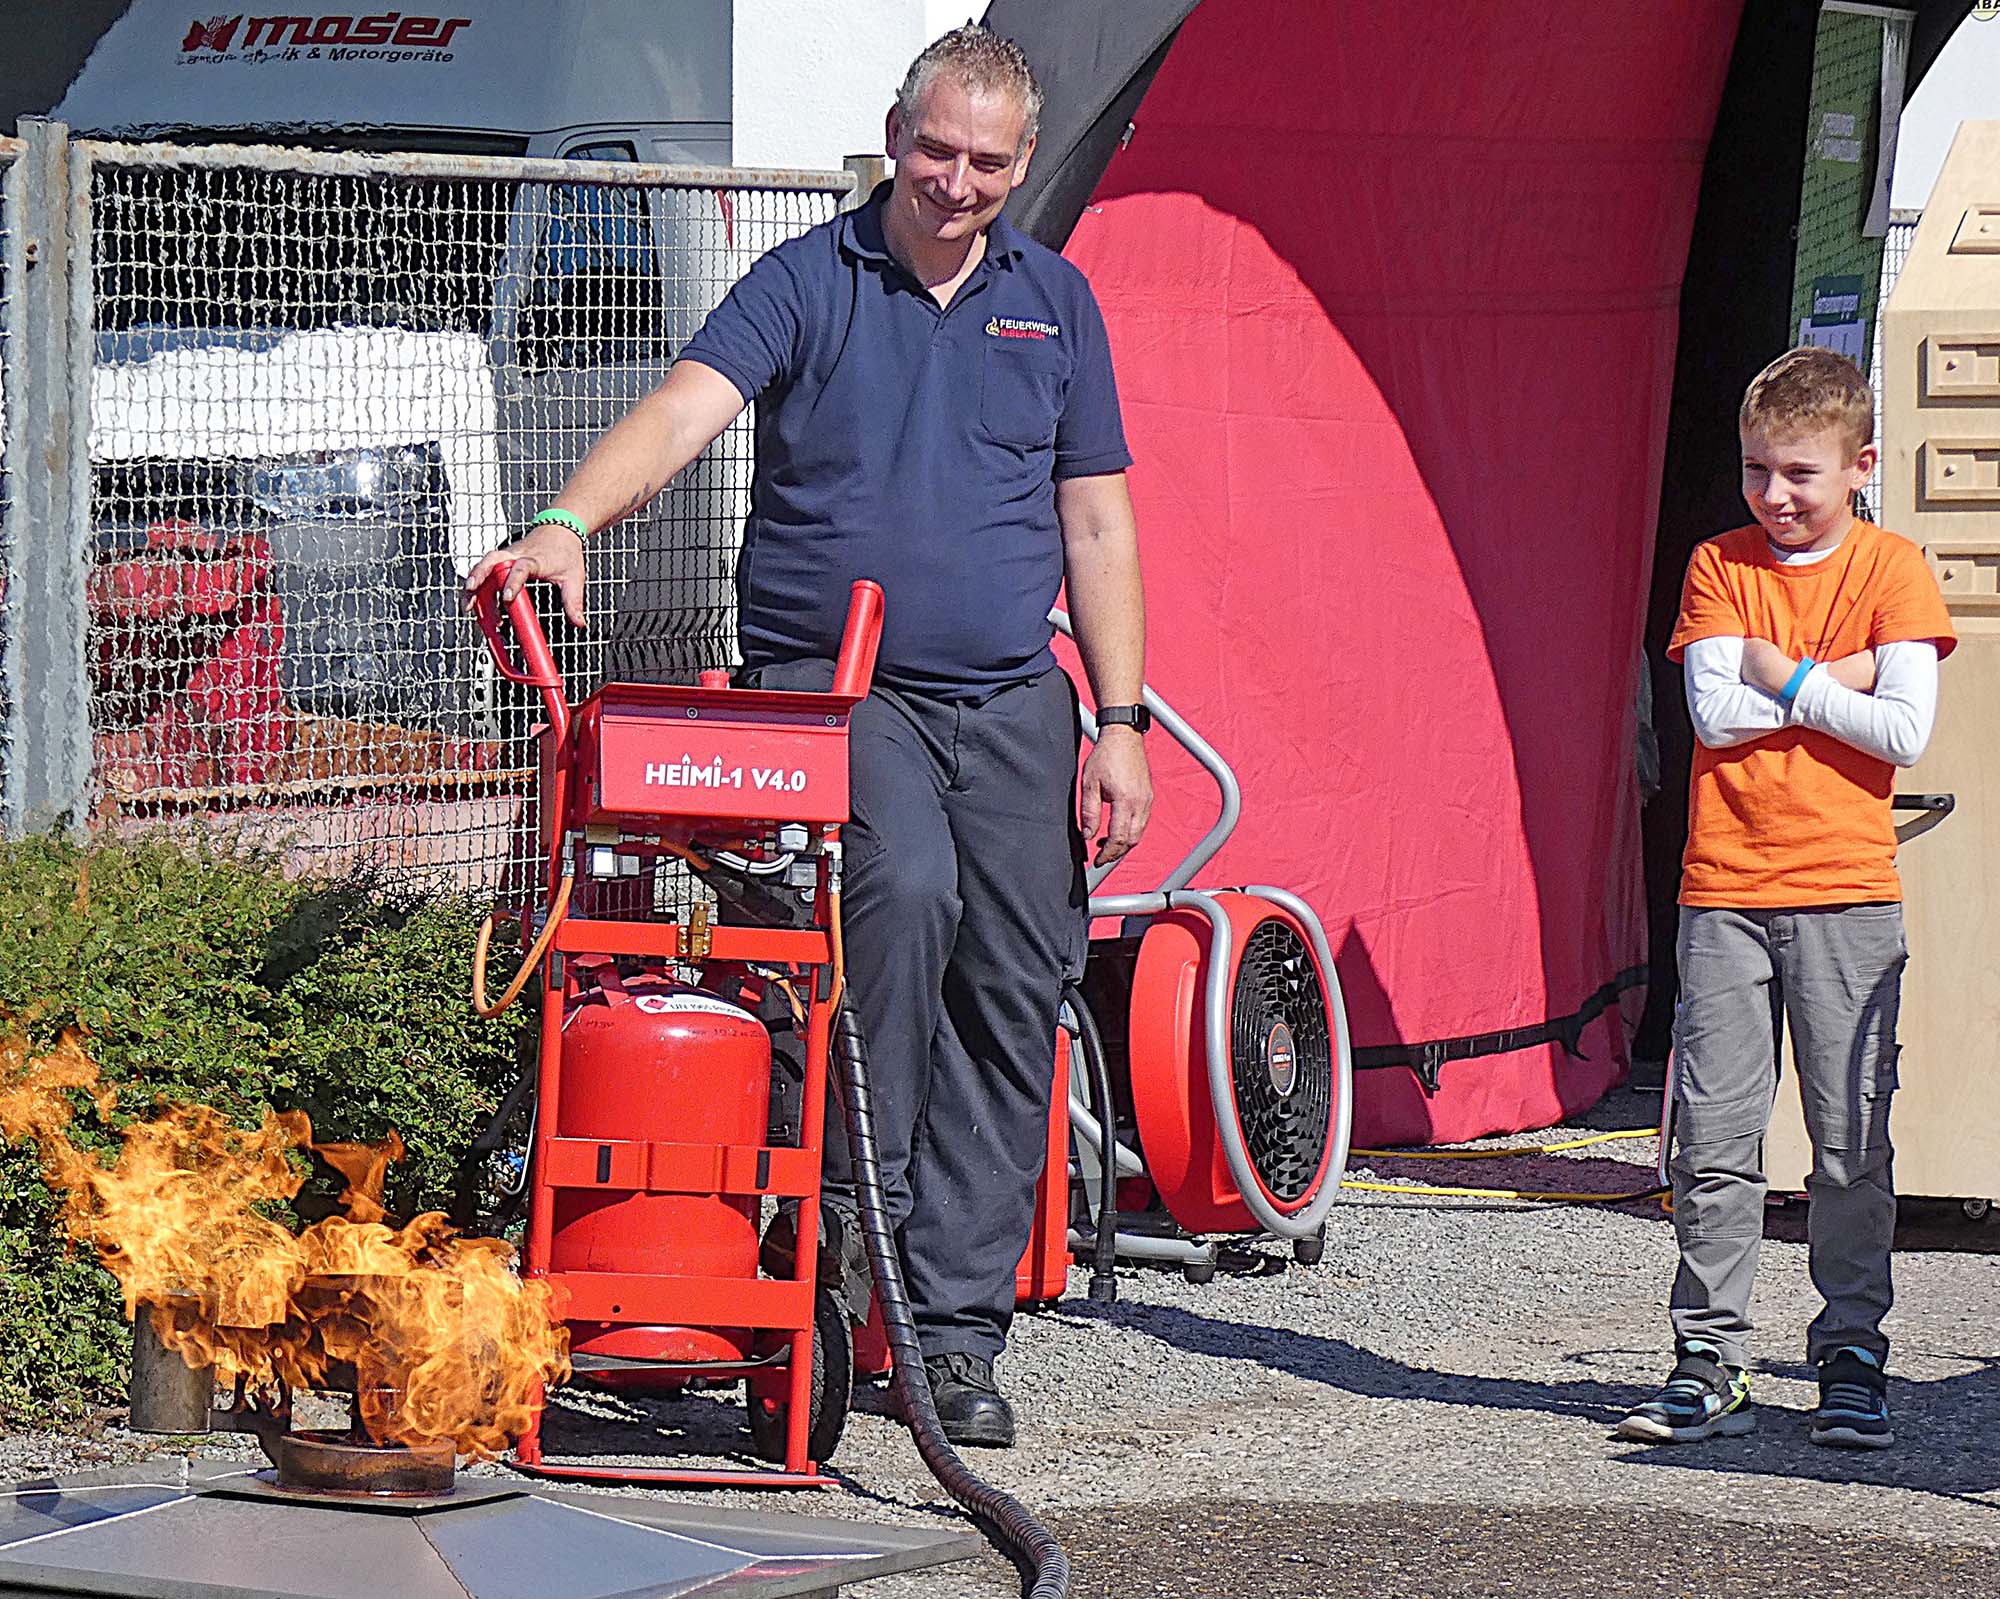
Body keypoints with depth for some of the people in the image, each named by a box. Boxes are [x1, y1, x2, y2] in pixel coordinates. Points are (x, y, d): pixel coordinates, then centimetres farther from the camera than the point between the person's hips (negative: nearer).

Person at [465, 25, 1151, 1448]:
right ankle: (851, 1195, -18)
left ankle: (957, 1330, 7)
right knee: (905, 882, -31)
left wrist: (1121, 726, 7)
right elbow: (684, 412, -17)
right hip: (830, 686, -4)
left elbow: (1096, 526, 13)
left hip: (1012, 703, 4)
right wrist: (571, 522, -36)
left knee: (1012, 1000, 0)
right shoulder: (805, 285, 0)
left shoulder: (1053, 302, 11)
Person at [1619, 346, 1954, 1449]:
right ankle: (1709, 1365, 7)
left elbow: (1906, 732, -10)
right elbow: (1713, 711, -6)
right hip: (1724, 893, 2)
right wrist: (1833, 680, -10)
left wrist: (1777, 678, -7)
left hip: (1846, 898, -2)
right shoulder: (1719, 566, 8)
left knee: (1852, 1143, 1)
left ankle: (1851, 1358, 9)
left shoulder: (1890, 571, 2)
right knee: (1713, 1141, 1)